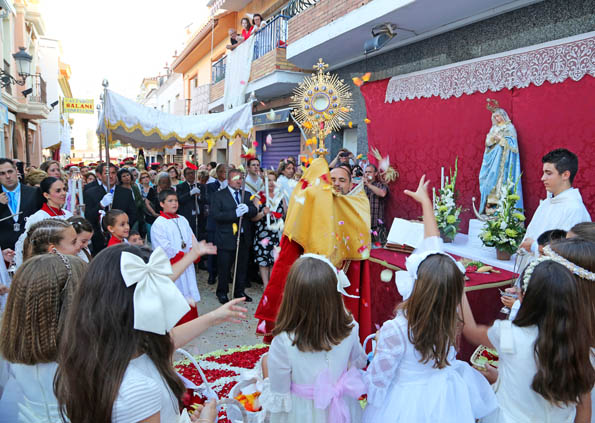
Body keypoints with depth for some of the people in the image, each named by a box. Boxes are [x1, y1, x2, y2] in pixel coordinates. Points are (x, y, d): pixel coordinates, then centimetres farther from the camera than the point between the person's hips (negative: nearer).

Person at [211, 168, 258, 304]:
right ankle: (222, 293, 24)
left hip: (244, 238, 5)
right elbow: (216, 215, -16)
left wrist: (247, 209, -20)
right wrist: (235, 213, -25)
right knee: (224, 268, 7)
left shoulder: (247, 195, 12)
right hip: (227, 238, -4)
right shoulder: (219, 195, -4)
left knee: (242, 267, 14)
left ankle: (239, 291, 30)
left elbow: (254, 212, 3)